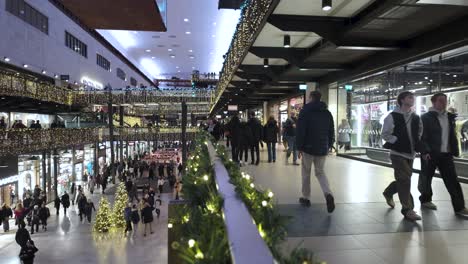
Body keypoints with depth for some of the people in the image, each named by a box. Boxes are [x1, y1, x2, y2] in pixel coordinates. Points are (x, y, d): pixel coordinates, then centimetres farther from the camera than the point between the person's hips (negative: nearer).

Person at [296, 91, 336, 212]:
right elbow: (331, 132, 11)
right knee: (320, 172, 13)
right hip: (323, 149, 4)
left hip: (308, 148, -4)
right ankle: (328, 194, -11)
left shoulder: (305, 111, -5)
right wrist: (329, 146, 19)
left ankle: (306, 198, 17)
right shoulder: (327, 113, 9)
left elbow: (300, 131, -10)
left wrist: (299, 147, -5)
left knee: (306, 173, 11)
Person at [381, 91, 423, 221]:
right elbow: (385, 134, -7)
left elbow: (419, 134, 21)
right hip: (397, 153, -6)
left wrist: (418, 145, 4)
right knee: (404, 179, -11)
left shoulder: (416, 118, 10)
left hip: (410, 153, 6)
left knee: (403, 179, 14)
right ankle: (407, 209, -4)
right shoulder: (392, 117, -7)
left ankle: (388, 193, 41)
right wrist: (398, 142, -15)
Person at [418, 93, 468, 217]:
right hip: (430, 154, -5)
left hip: (446, 154, 5)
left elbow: (453, 135, 16)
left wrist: (455, 150, 10)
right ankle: (425, 200, 26)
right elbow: (422, 136, -12)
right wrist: (425, 152, -20)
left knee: (453, 180, 2)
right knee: (426, 178, 8)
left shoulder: (450, 117, 12)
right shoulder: (426, 117, -7)